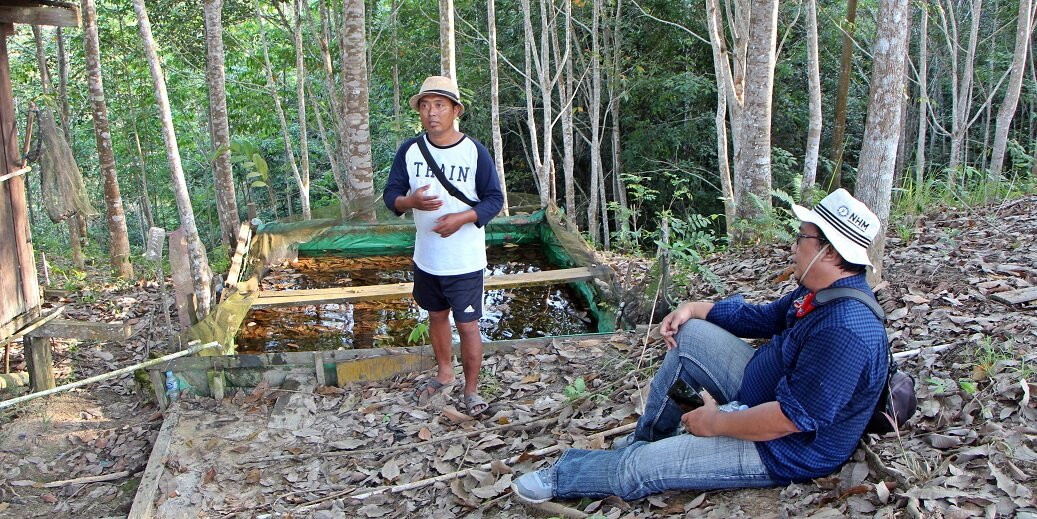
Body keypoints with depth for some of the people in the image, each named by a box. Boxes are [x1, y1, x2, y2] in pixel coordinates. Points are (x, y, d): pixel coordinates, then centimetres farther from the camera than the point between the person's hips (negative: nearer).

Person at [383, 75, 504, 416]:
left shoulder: (475, 151, -11)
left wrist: (461, 218, -24)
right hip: (426, 258, 4)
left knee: (467, 325, 1)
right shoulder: (409, 150, -2)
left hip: (465, 262, -4)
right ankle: (444, 373, 44)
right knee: (437, 316, 21)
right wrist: (410, 201, -22)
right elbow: (391, 194, 1)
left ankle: (471, 390, 20)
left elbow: (494, 199, -7)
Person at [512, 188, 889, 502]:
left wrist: (715, 423, -21)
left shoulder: (845, 331, -33)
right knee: (689, 334, 9)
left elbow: (790, 418, -33)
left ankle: (561, 477, 16)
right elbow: (765, 318, 16)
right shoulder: (819, 294, 0)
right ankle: (648, 438, 20)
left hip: (782, 452, -10)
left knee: (636, 467, -13)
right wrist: (694, 309, 7)